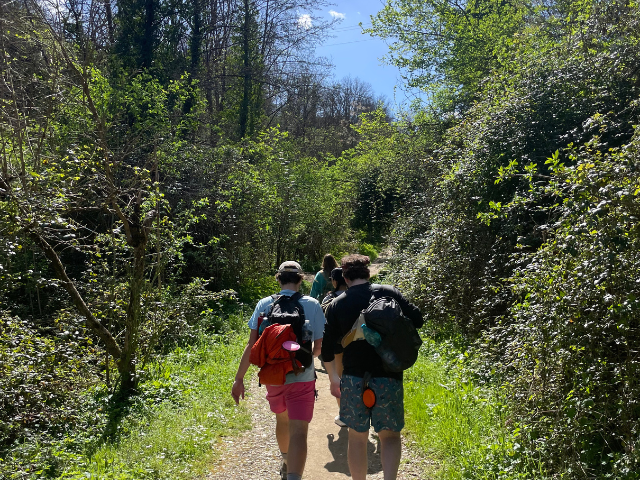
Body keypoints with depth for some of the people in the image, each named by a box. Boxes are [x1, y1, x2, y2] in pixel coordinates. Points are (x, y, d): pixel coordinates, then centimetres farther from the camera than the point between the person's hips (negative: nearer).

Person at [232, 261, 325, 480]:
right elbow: (320, 345, -2)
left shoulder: (264, 304, -4)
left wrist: (239, 379, -1)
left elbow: (252, 345, -7)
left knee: (282, 420, 27)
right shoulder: (312, 305, -7)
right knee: (298, 433, -2)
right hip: (302, 378, -3)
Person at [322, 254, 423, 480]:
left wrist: (333, 379, 16)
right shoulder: (388, 292, -3)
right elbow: (417, 319, -2)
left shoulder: (336, 305, 1)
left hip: (353, 378, 1)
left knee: (357, 436, 16)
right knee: (389, 435, 14)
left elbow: (327, 348, 2)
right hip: (388, 377, 0)